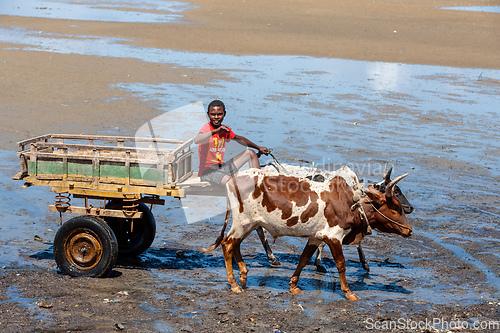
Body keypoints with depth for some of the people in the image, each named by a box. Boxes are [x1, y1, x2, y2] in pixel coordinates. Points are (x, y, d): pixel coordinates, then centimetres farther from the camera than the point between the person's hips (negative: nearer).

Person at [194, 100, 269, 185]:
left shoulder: (224, 130, 8)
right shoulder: (206, 128, -15)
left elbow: (239, 138, 28)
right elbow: (196, 140, -39)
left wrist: (259, 148, 31)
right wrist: (215, 131, -50)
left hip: (221, 167, 9)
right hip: (207, 172, -9)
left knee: (250, 153, 12)